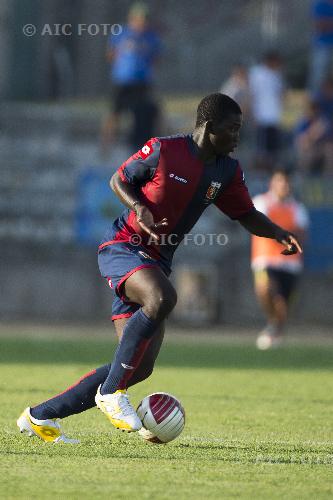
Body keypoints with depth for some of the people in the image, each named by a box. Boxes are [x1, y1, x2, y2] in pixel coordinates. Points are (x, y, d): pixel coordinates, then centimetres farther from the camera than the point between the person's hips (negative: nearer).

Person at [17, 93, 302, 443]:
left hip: (156, 262, 7)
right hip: (122, 247, -7)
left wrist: (279, 234, -5)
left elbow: (247, 215, 13)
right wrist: (140, 208, -18)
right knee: (162, 298, -39)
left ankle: (40, 416, 10)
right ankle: (112, 392, -24)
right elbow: (119, 180, 1)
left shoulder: (227, 171, 6)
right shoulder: (162, 151, -11)